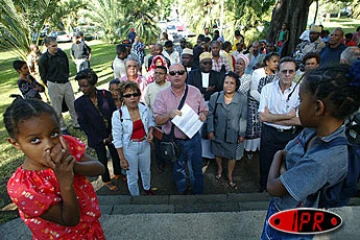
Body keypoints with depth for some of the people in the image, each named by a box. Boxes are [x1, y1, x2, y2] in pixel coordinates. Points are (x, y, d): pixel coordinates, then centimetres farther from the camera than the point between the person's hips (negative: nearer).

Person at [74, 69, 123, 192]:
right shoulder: (79, 103, -16)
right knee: (103, 160, 15)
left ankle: (118, 173, 49)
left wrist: (112, 133, -14)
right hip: (97, 137, -2)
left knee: (116, 154, 21)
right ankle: (107, 181, 41)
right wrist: (101, 139, -13)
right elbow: (84, 124, -13)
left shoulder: (106, 94, -13)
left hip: (112, 134, 2)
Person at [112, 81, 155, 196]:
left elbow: (151, 122, 9)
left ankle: (147, 188, 58)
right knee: (132, 176, 14)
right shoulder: (118, 115, -22)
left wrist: (150, 131, -13)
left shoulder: (145, 109, -12)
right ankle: (135, 196, 44)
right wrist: (122, 159, -12)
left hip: (145, 144, 4)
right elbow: (117, 139, -15)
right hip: (129, 148, -4)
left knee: (146, 170, 27)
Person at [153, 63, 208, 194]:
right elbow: (157, 120, -11)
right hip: (174, 140, 0)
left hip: (193, 138, 1)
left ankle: (198, 193, 40)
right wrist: (169, 115, -31)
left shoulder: (195, 91, -4)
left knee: (196, 169, 16)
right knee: (178, 170, 21)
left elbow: (205, 110, 4)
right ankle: (183, 191, 47)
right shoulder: (162, 95, -8)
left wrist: (203, 115, -20)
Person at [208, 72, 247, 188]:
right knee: (218, 153, 22)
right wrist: (210, 130, -3)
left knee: (232, 156, 14)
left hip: (232, 134, -1)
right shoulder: (215, 97, -13)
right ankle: (220, 168, 52)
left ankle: (230, 175, 40)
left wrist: (242, 134, -2)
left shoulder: (242, 99, -16)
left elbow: (243, 118, -7)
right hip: (217, 133, 1)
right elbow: (210, 115, -3)